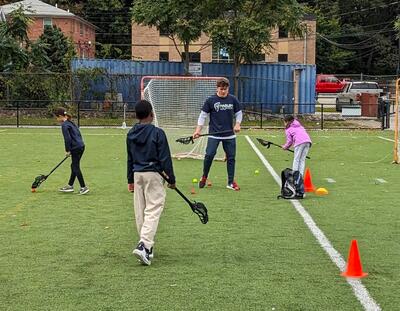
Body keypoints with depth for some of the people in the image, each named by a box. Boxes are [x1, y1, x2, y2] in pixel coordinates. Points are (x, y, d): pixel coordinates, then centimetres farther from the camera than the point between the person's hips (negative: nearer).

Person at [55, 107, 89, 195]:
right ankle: (70, 185, 27)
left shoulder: (64, 125, -12)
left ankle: (83, 187, 1)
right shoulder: (71, 122, 15)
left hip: (76, 148, -9)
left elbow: (67, 138, -17)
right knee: (74, 166, 17)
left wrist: (67, 150, -6)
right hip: (81, 146, 9)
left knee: (76, 167, -2)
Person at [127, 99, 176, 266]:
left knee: (140, 212, 11)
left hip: (137, 174, 6)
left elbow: (130, 159, 14)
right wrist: (171, 179, -2)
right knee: (153, 210, -7)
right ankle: (144, 245, -22)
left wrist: (130, 180, 22)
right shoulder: (157, 133, -11)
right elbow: (165, 158, -11)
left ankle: (147, 247, 19)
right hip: (153, 174, -6)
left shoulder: (131, 134, 6)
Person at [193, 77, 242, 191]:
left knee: (231, 157, 4)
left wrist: (237, 124, -5)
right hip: (214, 134, -2)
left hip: (229, 135, 2)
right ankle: (204, 177, 11)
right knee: (209, 155, -10)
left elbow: (238, 113, 12)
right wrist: (198, 130, -7)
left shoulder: (233, 100, 3)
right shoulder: (210, 100, -3)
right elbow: (203, 115, 0)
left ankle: (231, 182, 14)